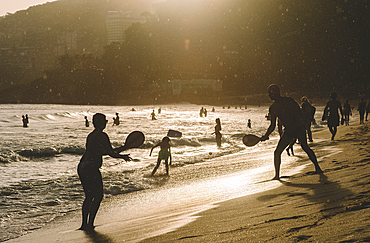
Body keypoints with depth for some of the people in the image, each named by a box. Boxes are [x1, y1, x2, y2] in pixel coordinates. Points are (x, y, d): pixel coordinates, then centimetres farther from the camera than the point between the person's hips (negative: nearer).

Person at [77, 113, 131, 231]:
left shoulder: (91, 135, 19)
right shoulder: (102, 136, -9)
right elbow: (111, 153, -9)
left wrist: (123, 148, 29)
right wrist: (123, 157, 10)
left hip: (81, 167, 9)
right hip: (91, 168, -9)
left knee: (89, 196, 16)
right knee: (98, 196, 2)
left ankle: (84, 224, 17)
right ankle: (90, 224, 0)